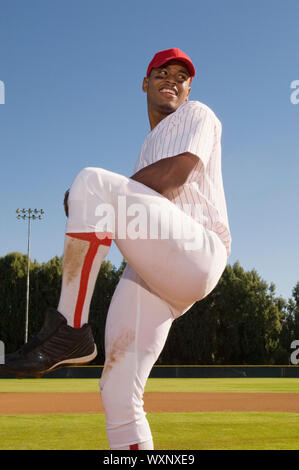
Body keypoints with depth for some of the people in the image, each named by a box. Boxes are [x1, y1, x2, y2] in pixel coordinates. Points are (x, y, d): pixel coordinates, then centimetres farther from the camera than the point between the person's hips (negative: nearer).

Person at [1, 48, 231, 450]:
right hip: (149, 274, 8)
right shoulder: (150, 145, 36)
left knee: (92, 181, -26)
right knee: (118, 397, -4)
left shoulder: (197, 115, 13)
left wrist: (94, 198, -1)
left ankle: (68, 329, -26)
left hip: (196, 256, -7)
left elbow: (173, 176, -6)